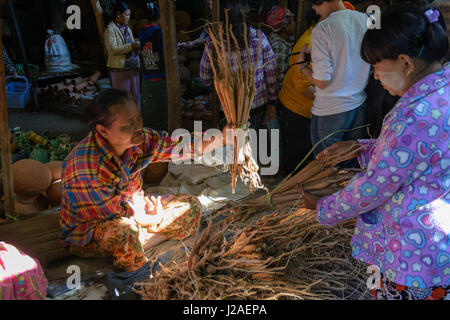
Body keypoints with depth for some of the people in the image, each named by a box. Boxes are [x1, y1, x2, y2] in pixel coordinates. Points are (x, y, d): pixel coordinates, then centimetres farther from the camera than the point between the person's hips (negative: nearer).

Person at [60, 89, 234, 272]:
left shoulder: (137, 140, -13)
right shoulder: (86, 167, -33)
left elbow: (185, 147, -10)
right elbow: (117, 215, -25)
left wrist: (222, 138, -26)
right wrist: (158, 219, -9)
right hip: (86, 232, -8)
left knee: (191, 206, 0)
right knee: (125, 232, -42)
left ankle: (140, 242, -14)